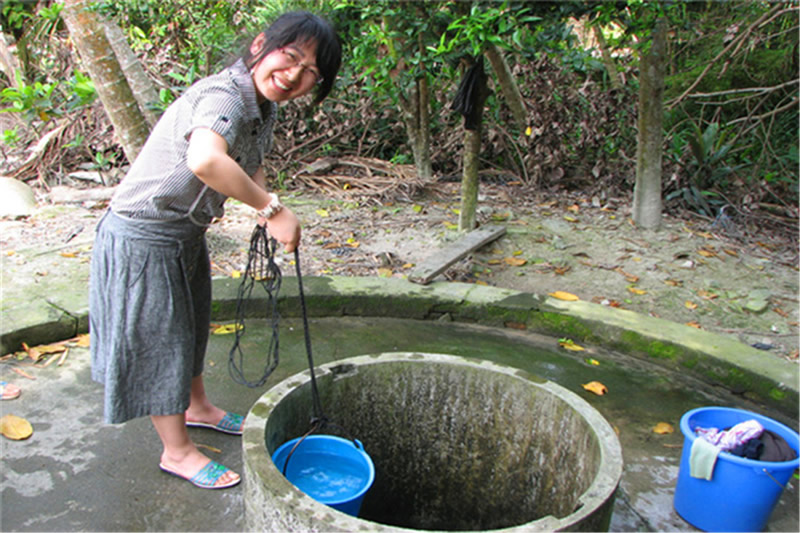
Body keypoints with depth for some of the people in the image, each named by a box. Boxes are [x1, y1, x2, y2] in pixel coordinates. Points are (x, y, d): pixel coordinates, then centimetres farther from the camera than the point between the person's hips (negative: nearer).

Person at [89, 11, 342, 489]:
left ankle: (197, 406, 49)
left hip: (186, 234, 9)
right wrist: (271, 208, -39)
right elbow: (205, 160, -50)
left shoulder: (264, 108, 2)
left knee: (191, 325, 25)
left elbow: (250, 168, 14)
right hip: (144, 237, -9)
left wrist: (274, 217, -4)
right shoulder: (223, 95, -29)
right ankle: (177, 451, 23)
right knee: (160, 339, 5)